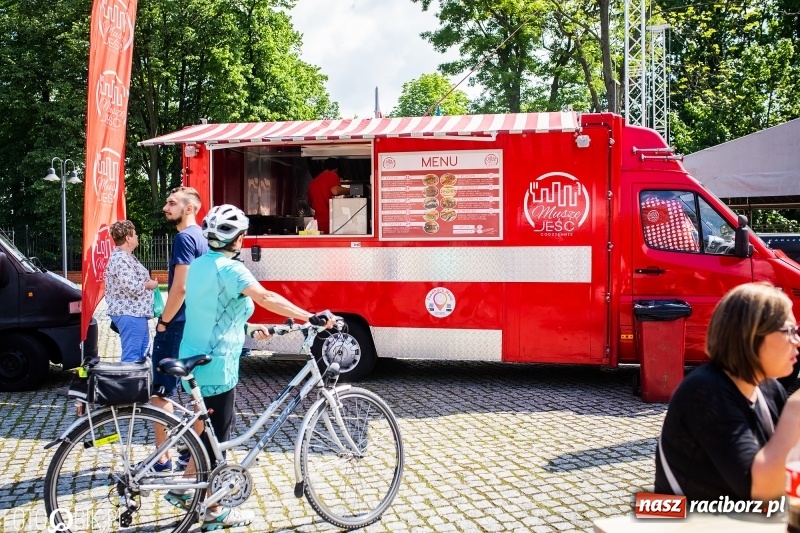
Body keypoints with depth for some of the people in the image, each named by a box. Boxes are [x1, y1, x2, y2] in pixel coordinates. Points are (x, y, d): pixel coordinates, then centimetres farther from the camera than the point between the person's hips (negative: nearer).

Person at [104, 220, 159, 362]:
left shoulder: (125, 257, 16)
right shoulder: (121, 259, -18)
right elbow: (133, 287, -25)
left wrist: (147, 282, 9)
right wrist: (150, 284, -9)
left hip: (135, 313, 11)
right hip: (130, 314, -11)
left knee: (141, 353, 19)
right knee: (132, 356, -8)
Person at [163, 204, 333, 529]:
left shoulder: (199, 265, 10)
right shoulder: (229, 269, -18)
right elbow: (268, 299, -28)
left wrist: (246, 327, 20)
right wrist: (312, 318, -28)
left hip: (196, 359, 9)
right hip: (216, 365, -9)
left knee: (208, 427, 23)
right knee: (216, 435, 3)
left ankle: (184, 488, 32)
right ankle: (214, 512, 16)